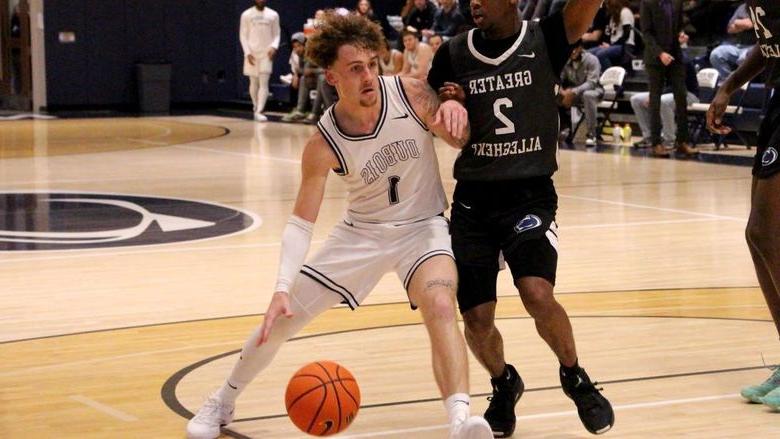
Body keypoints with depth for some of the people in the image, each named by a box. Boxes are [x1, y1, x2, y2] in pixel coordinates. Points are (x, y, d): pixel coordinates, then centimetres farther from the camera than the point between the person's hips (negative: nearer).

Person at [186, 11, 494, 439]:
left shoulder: (411, 94, -20)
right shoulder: (324, 144, -20)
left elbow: (464, 140, -6)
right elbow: (301, 221, -14)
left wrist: (454, 110, -31)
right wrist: (282, 288, -28)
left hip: (422, 226, -1)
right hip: (362, 231, 1)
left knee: (440, 307, -32)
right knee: (283, 317, 4)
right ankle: (223, 401, 29)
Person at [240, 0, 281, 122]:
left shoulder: (273, 15, 4)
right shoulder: (246, 15, 1)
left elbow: (276, 34, 8)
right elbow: (243, 35, 2)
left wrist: (274, 47, -11)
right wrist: (247, 52, -8)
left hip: (266, 53, 0)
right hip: (252, 53, 0)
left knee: (264, 83, -11)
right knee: (254, 83, 9)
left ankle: (259, 112, -16)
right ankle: (256, 108, 28)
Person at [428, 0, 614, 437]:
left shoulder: (544, 40, -6)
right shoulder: (453, 54, 1)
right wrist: (447, 106, -9)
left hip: (531, 195, -3)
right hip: (473, 200, 3)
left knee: (538, 294, -23)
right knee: (477, 319, 0)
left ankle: (576, 380, 5)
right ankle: (504, 385, 33)